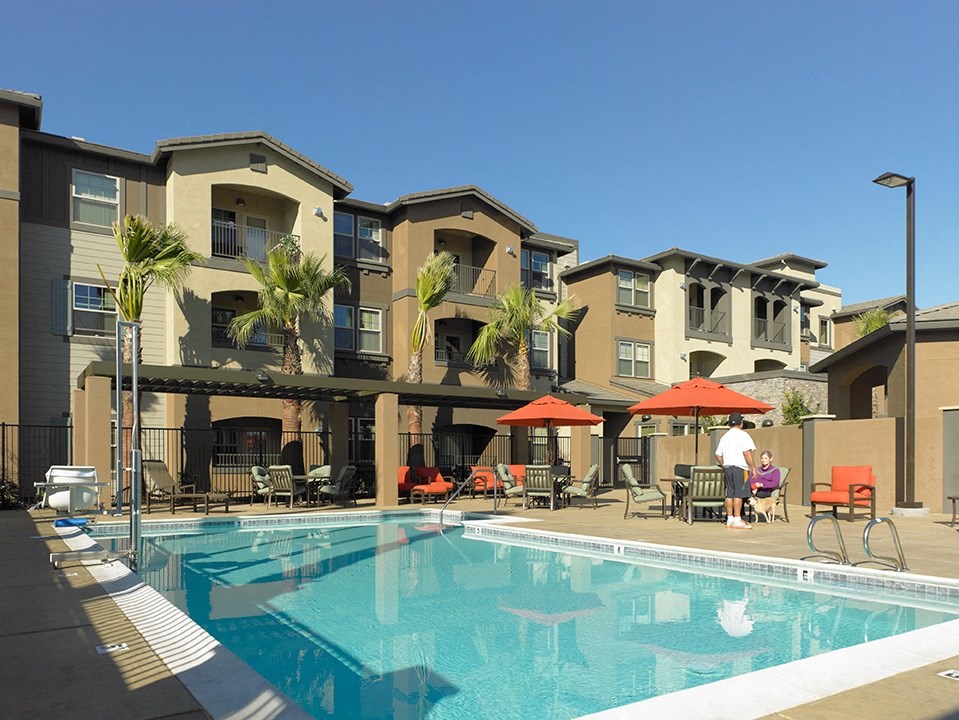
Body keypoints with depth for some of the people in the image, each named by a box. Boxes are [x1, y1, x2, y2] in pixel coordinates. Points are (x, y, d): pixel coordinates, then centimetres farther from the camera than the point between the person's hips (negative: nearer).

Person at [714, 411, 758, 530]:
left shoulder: (724, 437, 15)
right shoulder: (742, 435, -5)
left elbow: (718, 455, 15)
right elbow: (747, 453, -14)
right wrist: (753, 467, -9)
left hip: (727, 467, 7)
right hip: (740, 468, -7)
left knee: (730, 494, 9)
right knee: (739, 494, -6)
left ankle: (729, 520, 11)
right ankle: (737, 521, -8)